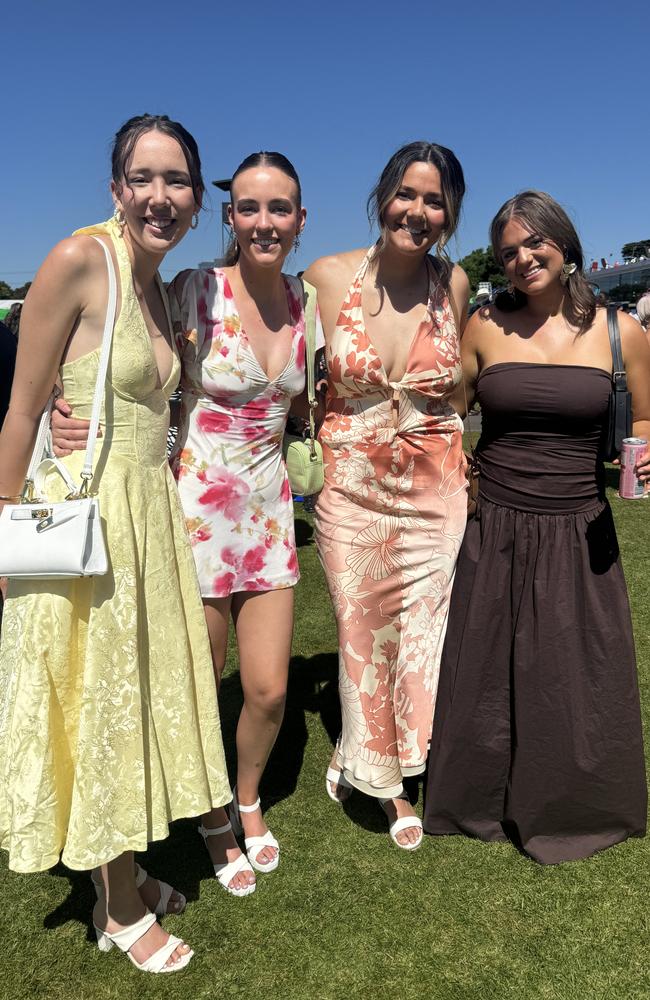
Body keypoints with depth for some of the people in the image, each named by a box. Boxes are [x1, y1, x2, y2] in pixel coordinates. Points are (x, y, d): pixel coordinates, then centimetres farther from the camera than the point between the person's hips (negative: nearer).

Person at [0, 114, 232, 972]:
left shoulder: (160, 285, 11)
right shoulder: (79, 261, -12)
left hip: (153, 508, 8)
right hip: (83, 512, -7)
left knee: (142, 694, 16)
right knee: (95, 701, 6)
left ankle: (127, 874, 37)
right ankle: (119, 910, 26)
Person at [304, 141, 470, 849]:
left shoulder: (452, 284, -1)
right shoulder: (328, 277, -6)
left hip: (434, 491, 2)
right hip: (350, 490, -1)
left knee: (421, 638, 10)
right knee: (361, 637, 11)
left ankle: (381, 769, 38)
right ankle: (365, 760, 41)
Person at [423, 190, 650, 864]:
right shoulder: (485, 326, 2)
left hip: (578, 537, 0)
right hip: (494, 532, 1)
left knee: (576, 680, 11)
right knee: (485, 676, 13)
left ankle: (568, 812, 39)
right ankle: (483, 806, 39)